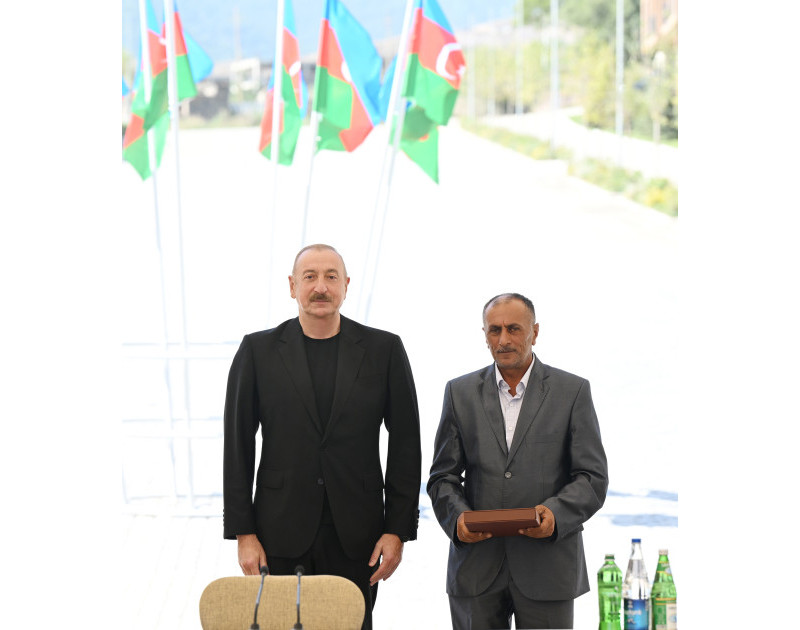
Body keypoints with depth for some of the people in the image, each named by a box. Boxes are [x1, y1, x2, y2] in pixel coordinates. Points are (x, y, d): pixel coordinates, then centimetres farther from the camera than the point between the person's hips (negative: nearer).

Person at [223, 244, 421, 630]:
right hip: (281, 534, 0)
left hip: (355, 537, 0)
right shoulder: (259, 351, 4)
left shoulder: (384, 350, 4)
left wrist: (398, 529, -1)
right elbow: (237, 448, 3)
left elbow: (405, 446, 4)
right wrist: (243, 533, -3)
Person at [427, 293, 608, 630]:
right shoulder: (460, 393, 9)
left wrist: (556, 514, -18)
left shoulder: (573, 391, 4)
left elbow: (593, 478, 0)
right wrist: (458, 517, -12)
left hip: (547, 567, -1)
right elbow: (443, 476, 9)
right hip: (476, 570, 2)